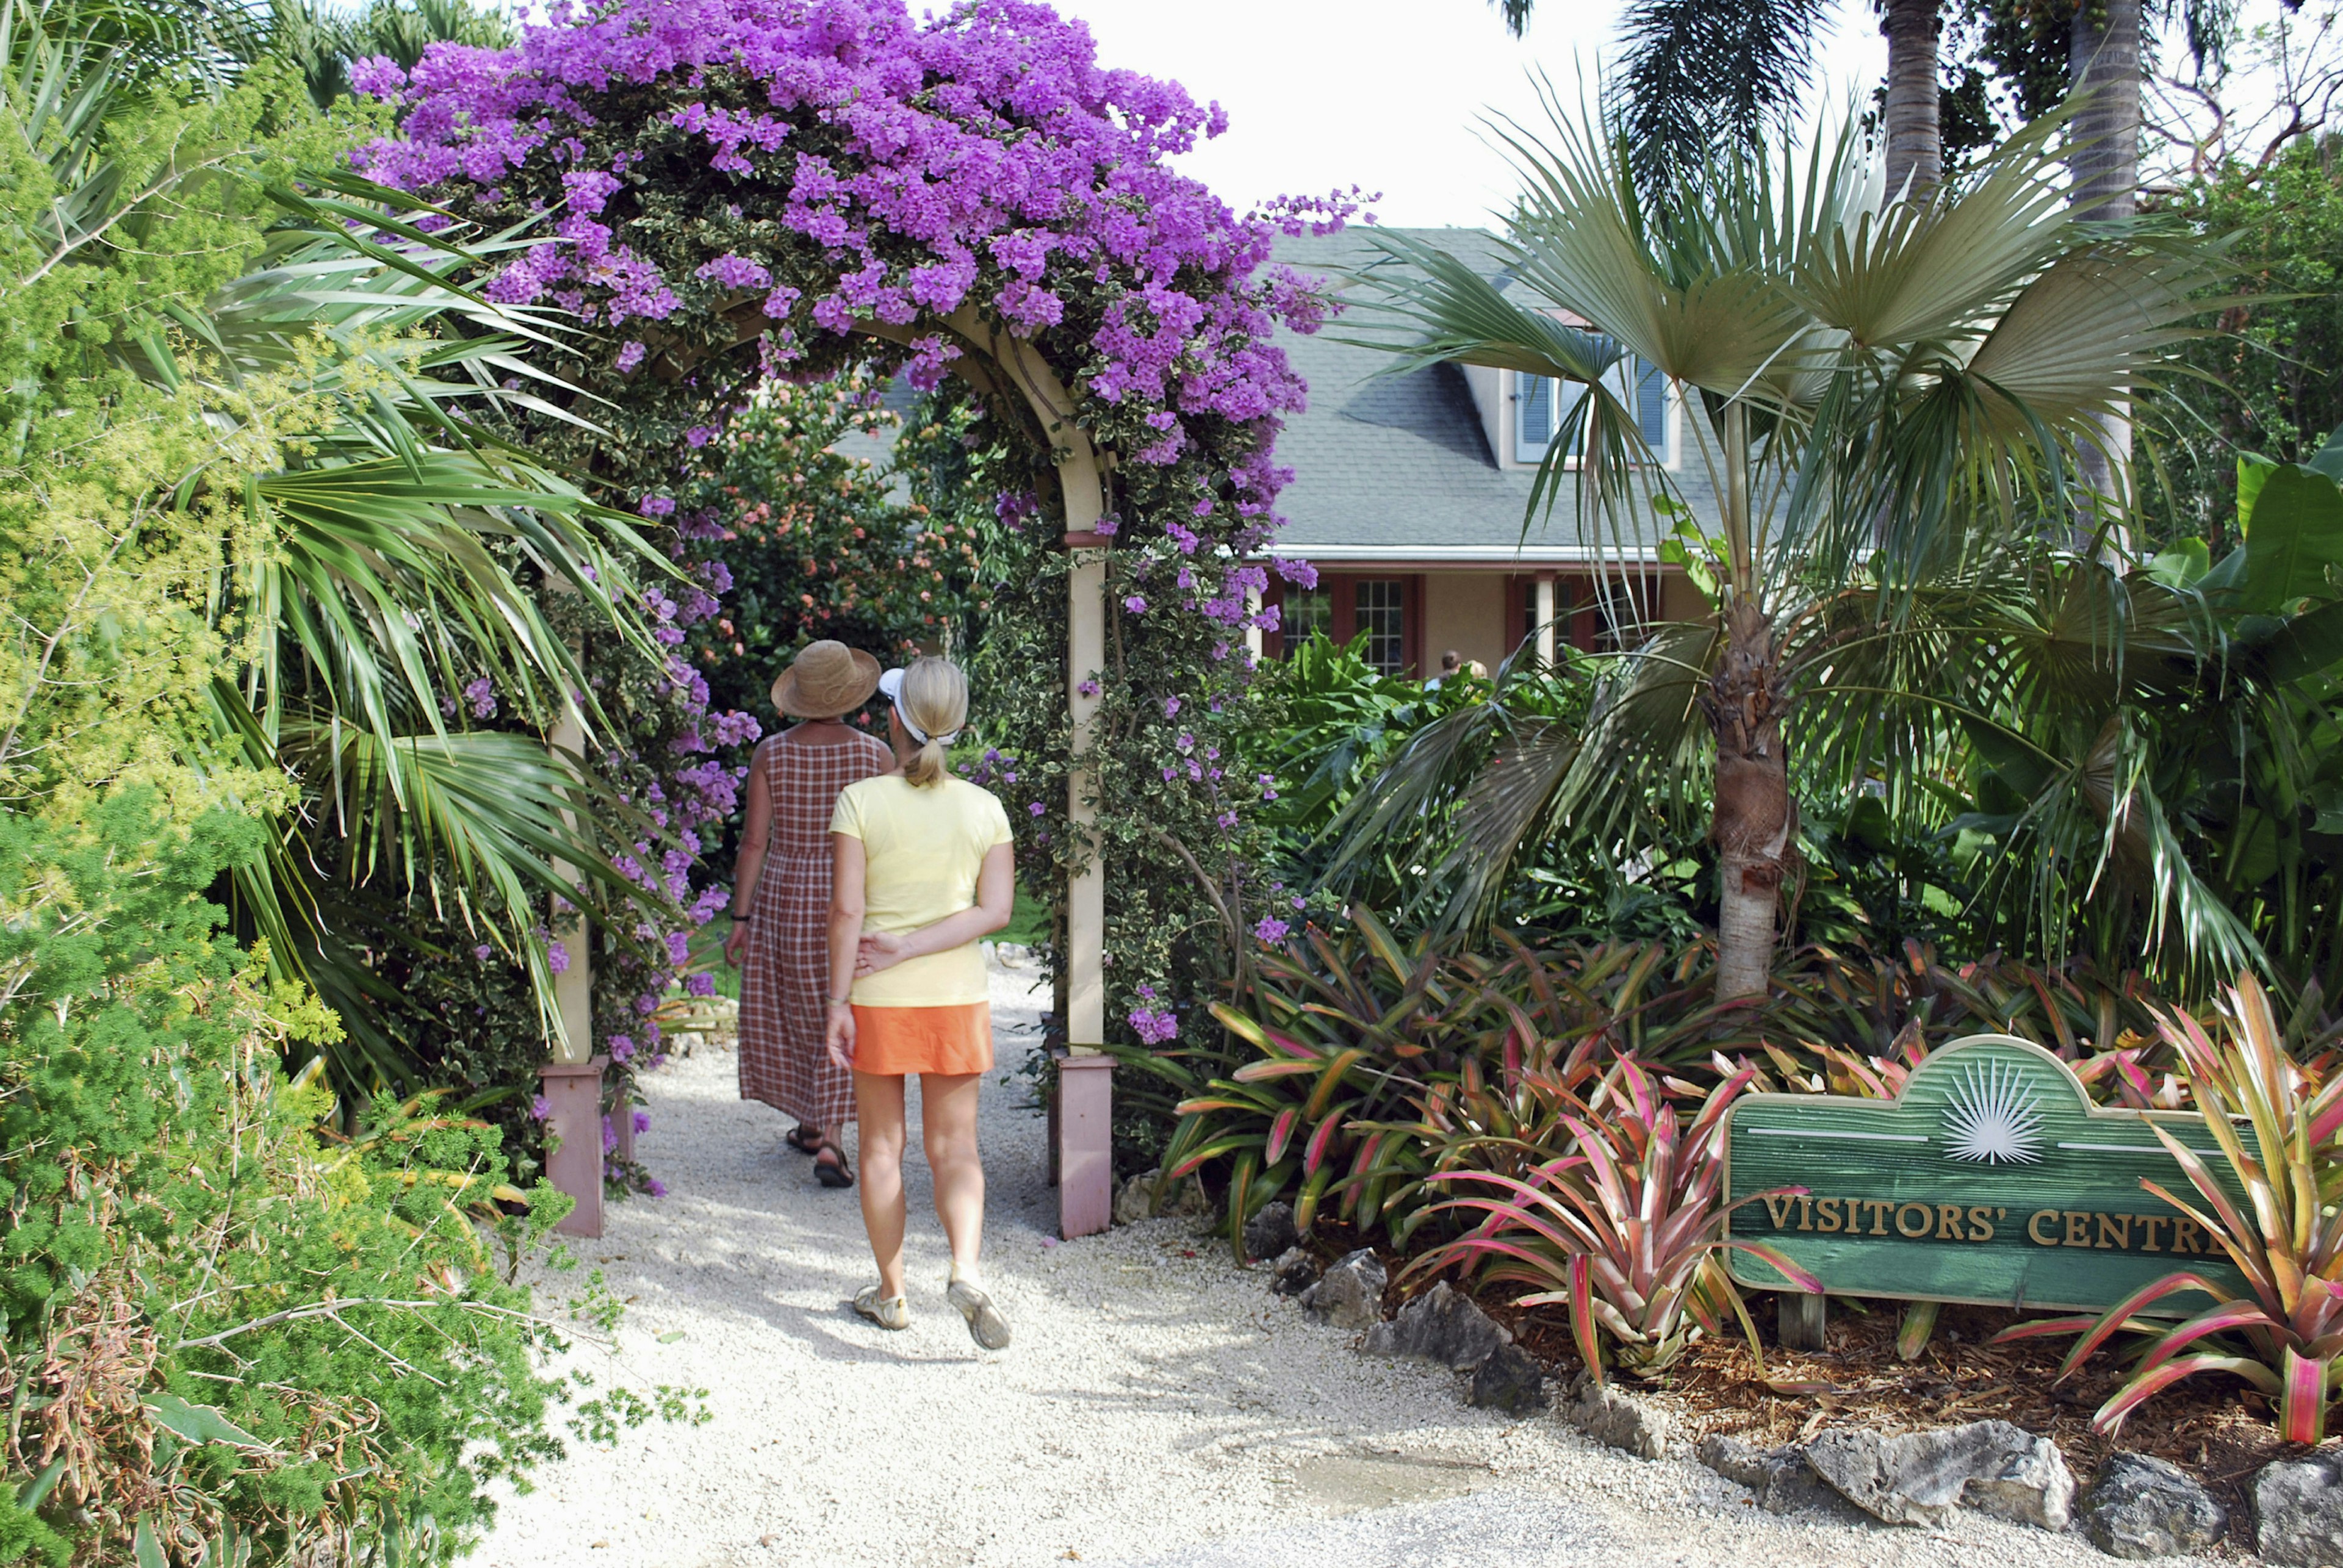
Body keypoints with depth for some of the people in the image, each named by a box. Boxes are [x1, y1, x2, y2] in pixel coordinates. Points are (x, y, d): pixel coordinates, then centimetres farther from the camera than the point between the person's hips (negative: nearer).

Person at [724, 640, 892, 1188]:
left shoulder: (770, 754, -5)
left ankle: (809, 1125, 31)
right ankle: (829, 1141, -7)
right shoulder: (875, 754, -8)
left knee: (794, 1016, 18)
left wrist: (740, 918, -1)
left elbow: (754, 841, -6)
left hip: (782, 901, 1)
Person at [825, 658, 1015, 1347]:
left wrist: (839, 1000, -7)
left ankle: (891, 1293, 21)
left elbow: (846, 910, -13)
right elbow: (995, 910, -8)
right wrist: (907, 949, -9)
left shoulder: (860, 801, -9)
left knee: (883, 1146, 12)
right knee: (954, 1147, 9)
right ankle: (966, 1269, -14)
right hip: (957, 998, 2)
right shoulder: (983, 808, -2)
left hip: (878, 1001, -1)